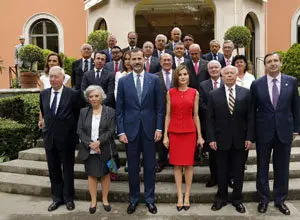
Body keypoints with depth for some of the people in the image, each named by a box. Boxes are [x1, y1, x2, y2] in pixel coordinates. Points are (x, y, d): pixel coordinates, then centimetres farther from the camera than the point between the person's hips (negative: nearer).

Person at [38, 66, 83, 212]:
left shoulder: (73, 94, -12)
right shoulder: (43, 94, 4)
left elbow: (79, 114, -1)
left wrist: (72, 129, 3)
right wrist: (45, 121, 15)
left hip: (66, 138, -4)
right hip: (50, 138, 4)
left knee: (68, 170, 10)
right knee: (53, 170, 14)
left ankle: (68, 198, 27)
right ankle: (57, 198, 29)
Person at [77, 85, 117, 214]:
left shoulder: (109, 111, -2)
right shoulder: (83, 112, 5)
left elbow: (111, 130, -8)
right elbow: (79, 130, -1)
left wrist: (99, 142, -20)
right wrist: (90, 143, -15)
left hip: (104, 150, -1)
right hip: (88, 150, 2)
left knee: (105, 174, 9)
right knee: (91, 174, 9)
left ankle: (105, 199, 26)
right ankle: (93, 201, 23)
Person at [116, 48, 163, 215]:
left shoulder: (154, 79, 1)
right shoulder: (123, 81, 2)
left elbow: (159, 106, 2)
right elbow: (119, 109, 2)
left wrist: (159, 128, -3)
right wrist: (121, 131, -4)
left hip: (149, 129, 0)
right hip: (130, 129, 1)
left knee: (150, 166, 8)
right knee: (132, 167, 10)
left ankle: (149, 199, 24)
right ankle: (134, 199, 26)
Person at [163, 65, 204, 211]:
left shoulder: (194, 93, 2)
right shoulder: (170, 92, 2)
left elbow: (196, 115, 4)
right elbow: (168, 115, 3)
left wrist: (200, 136, 3)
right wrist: (165, 135, -1)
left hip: (189, 131, 0)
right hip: (174, 132, 0)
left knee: (188, 163, 5)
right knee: (177, 164, 6)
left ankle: (187, 196, 17)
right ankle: (179, 196, 15)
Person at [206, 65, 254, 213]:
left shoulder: (246, 93, 2)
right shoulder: (213, 95, 0)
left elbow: (250, 117, 1)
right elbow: (210, 119, -1)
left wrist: (249, 137, -5)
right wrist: (211, 138, -7)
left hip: (240, 139, 1)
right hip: (221, 139, 0)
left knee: (239, 171, 11)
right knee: (221, 170, 10)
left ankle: (237, 199, 26)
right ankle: (221, 198, 26)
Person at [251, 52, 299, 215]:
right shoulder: (256, 84, -2)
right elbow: (252, 109, 2)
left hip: (284, 131, 1)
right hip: (263, 132, 0)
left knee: (282, 168, 10)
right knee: (262, 167, 10)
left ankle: (280, 200, 28)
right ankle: (263, 199, 27)